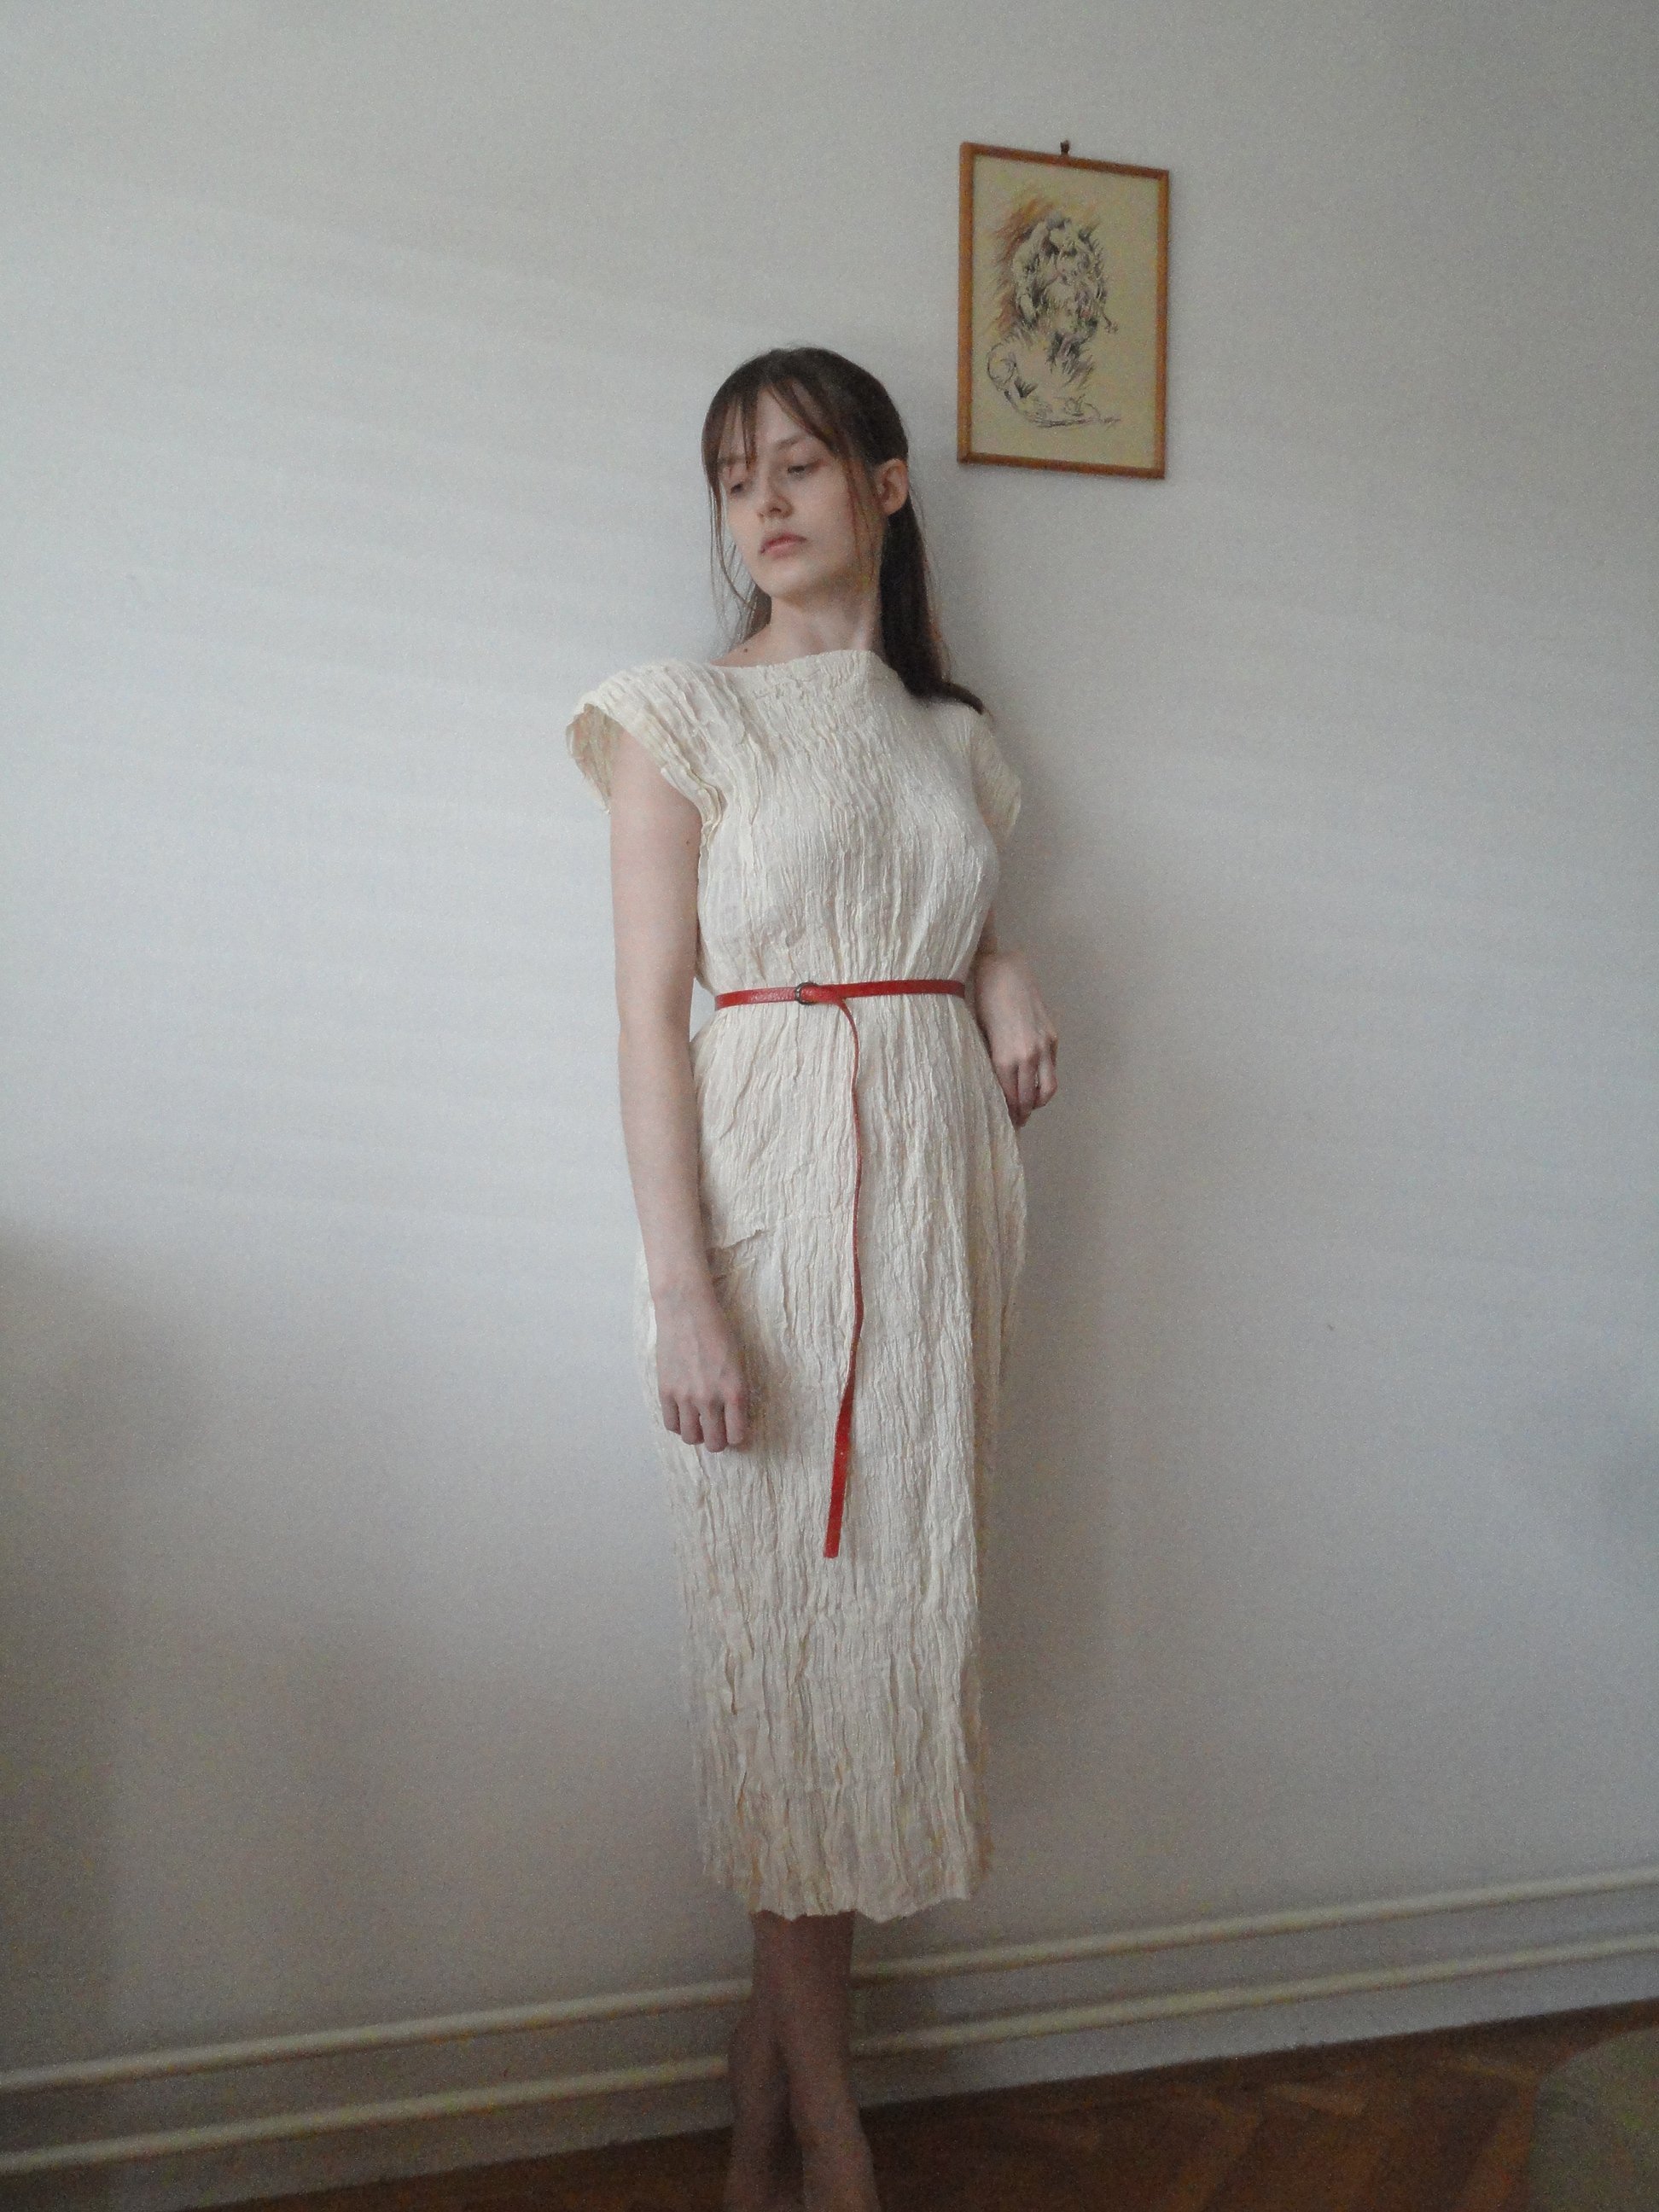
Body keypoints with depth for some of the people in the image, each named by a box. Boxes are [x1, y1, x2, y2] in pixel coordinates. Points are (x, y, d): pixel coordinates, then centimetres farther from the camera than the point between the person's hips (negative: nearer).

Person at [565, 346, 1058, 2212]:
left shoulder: (952, 733, 15)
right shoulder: (683, 721, 1)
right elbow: (651, 1012, -6)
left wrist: (1005, 979, 0)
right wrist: (680, 1286, -14)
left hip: (940, 1185, 5)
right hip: (769, 1187, -5)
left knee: (897, 1601, 6)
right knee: (786, 1620, 0)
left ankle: (772, 2044, 24)